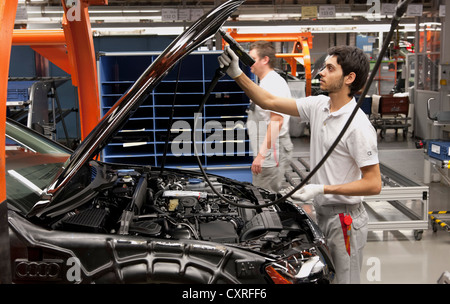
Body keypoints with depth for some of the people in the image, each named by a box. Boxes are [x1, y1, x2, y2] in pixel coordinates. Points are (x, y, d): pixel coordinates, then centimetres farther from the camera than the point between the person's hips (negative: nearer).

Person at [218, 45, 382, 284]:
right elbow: (269, 102, 5)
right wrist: (237, 74, -3)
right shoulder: (319, 106, 0)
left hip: (344, 219, -8)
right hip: (321, 213, 8)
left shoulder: (359, 127, -22)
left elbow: (373, 184, -21)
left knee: (344, 279, 6)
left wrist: (323, 189, -23)